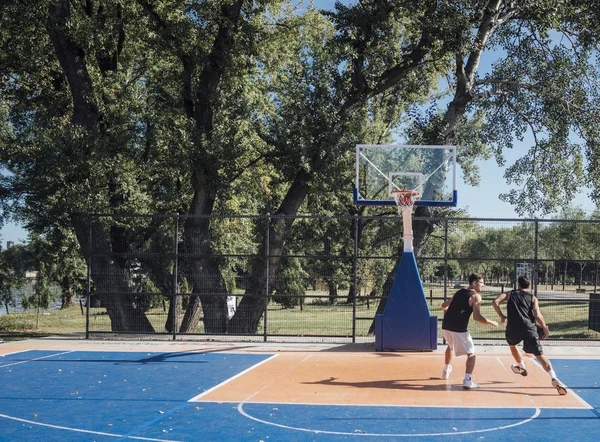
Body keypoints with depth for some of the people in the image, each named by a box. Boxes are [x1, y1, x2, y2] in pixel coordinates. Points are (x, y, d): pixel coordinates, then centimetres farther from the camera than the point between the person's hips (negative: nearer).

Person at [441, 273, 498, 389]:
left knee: (450, 345, 35)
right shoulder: (476, 296, -2)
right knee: (471, 354, 3)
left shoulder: (459, 292, 19)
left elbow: (444, 306, 29)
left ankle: (446, 371, 48)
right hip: (459, 329, -7)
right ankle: (467, 380, -14)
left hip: (446, 326, 7)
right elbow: (476, 317, -13)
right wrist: (491, 323, 0)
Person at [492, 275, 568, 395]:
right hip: (529, 328, -1)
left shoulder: (510, 294, 18)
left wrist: (501, 316, 16)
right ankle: (554, 378, -20)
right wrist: (545, 328, 8)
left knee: (512, 345, 35)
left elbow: (495, 302, 5)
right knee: (540, 355, -3)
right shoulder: (533, 298, 14)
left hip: (513, 328, 1)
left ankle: (522, 367, 47)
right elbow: (537, 315, -1)